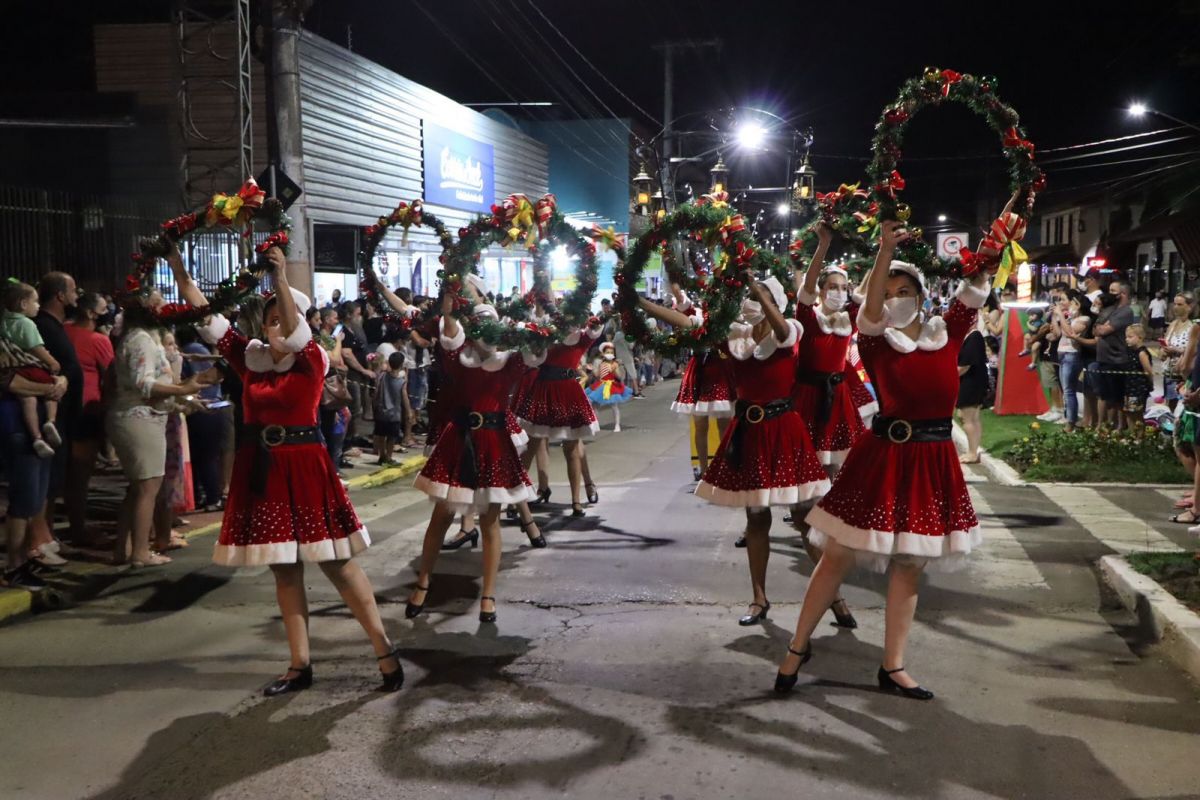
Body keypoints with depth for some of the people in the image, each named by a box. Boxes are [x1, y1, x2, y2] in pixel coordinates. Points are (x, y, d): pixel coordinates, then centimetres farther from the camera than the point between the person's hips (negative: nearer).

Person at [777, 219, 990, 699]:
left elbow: (976, 284, 1)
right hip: (882, 457, -3)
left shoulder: (947, 334, 6)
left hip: (934, 462, 3)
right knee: (838, 556, 3)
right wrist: (885, 252, -35)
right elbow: (870, 312, -23)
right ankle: (799, 646, 19)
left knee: (909, 565, 10)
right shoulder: (876, 340, -3)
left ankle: (893, 667, 21)